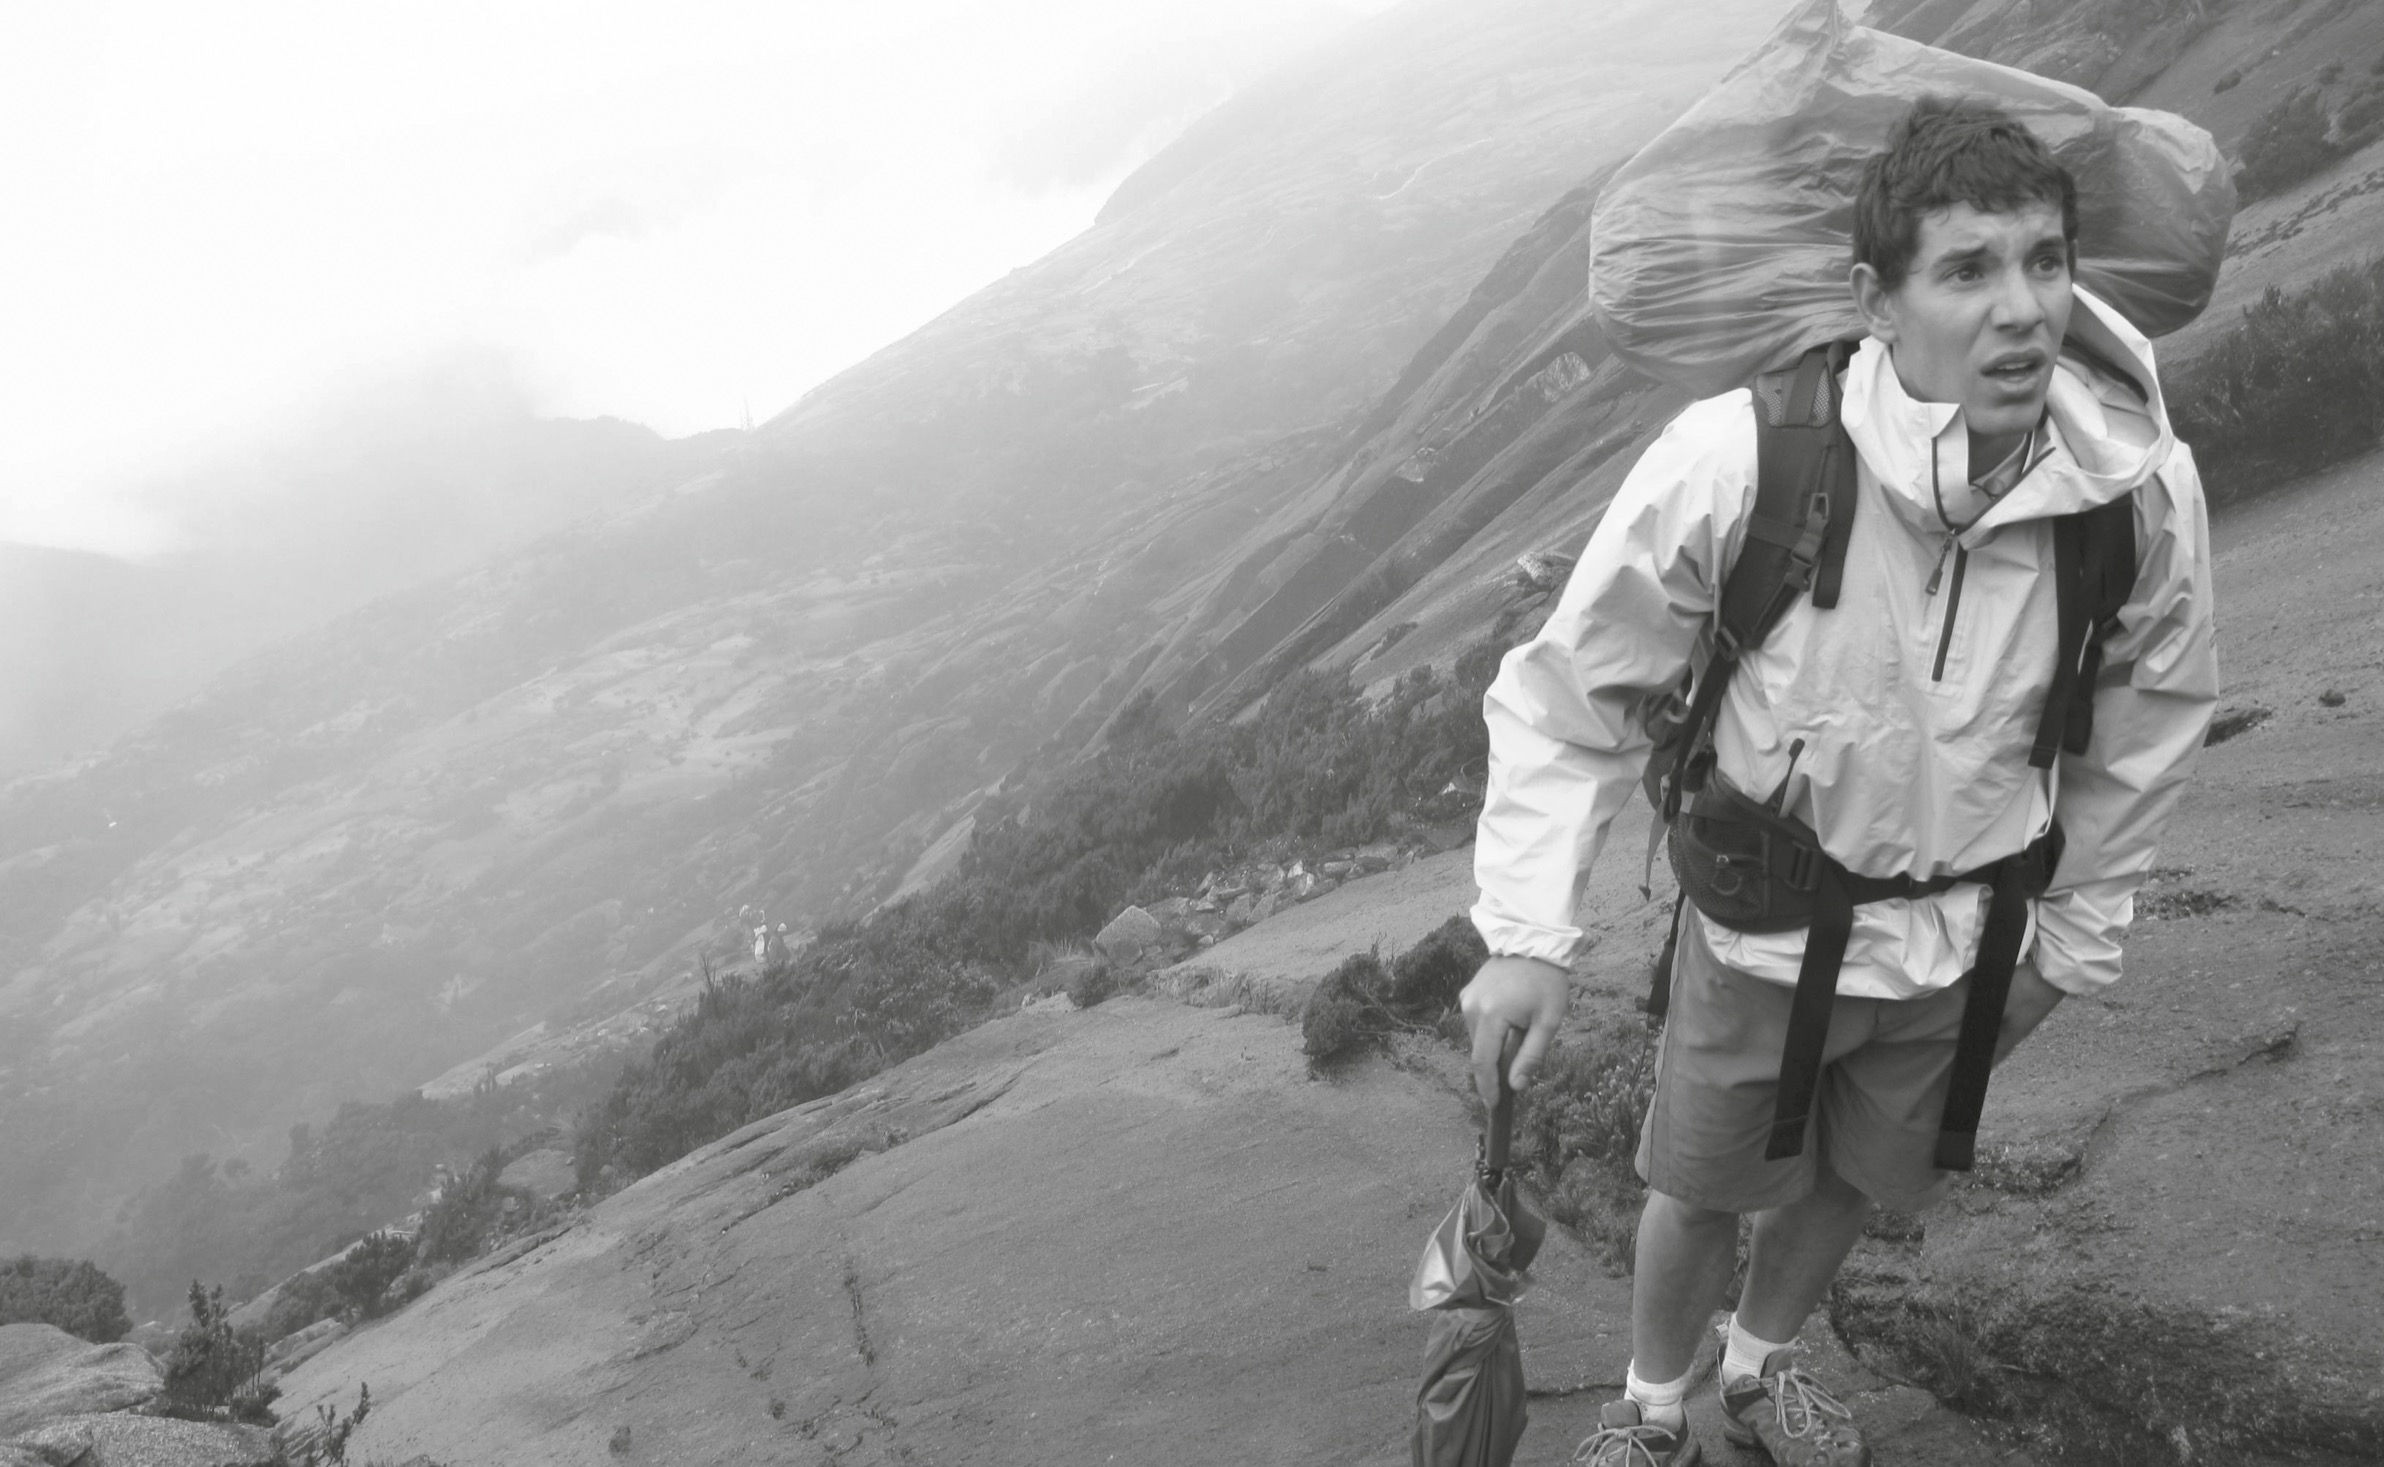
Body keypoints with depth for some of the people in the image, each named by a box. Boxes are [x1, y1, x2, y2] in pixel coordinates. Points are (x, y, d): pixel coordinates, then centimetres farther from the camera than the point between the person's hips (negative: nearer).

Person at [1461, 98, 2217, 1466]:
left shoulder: (2147, 491, -20)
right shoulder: (1734, 460, -30)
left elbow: (2150, 718, 0)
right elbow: (1572, 691, -18)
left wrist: (2078, 935, 8)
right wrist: (1527, 936, -24)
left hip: (1959, 936, 4)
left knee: (1858, 1180, 25)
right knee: (1703, 1188, 15)